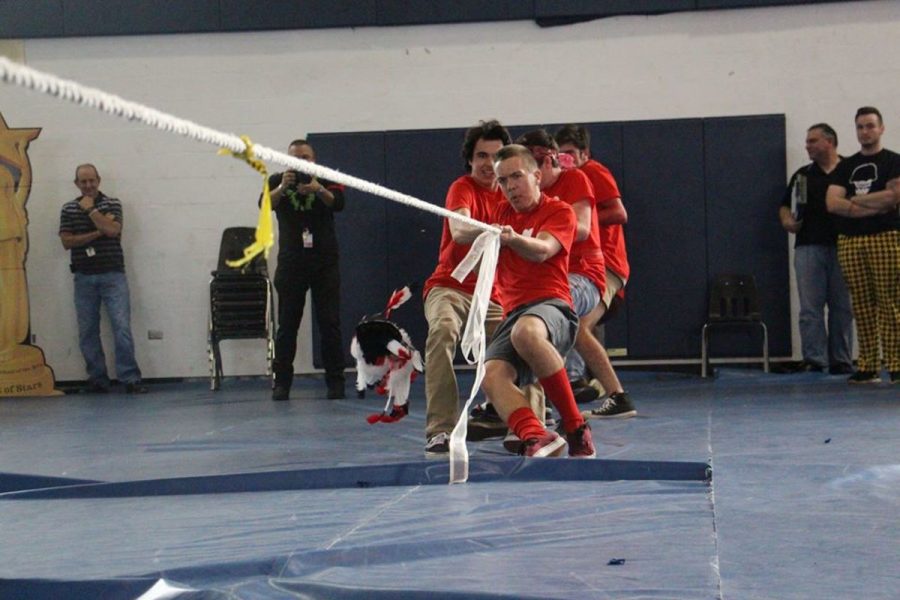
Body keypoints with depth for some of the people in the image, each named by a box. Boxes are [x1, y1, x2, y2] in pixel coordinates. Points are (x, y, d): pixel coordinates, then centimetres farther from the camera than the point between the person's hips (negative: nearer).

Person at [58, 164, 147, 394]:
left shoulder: (112, 204, 5)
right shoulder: (69, 209, 10)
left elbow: (111, 229, -13)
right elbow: (67, 241, -1)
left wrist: (90, 209, -7)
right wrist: (97, 233, -9)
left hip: (112, 274, -2)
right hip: (84, 278, 2)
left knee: (122, 327, -10)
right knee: (87, 332, 3)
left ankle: (130, 379, -9)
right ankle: (97, 380, 10)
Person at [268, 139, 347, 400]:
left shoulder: (326, 181, 2)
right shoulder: (278, 181, 3)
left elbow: (337, 203, -17)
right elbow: (266, 204, -15)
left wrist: (318, 189, -37)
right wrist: (283, 187, -34)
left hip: (325, 263, 0)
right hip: (291, 263, 0)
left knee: (330, 325, 0)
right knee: (287, 326, 2)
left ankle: (335, 382, 5)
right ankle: (282, 383, 7)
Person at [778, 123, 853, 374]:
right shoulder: (803, 175, 14)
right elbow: (785, 206, 18)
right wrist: (787, 220, -2)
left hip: (842, 247, -2)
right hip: (809, 247, 2)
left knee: (842, 307, 2)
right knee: (810, 307, -2)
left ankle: (841, 360, 8)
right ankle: (814, 358, -1)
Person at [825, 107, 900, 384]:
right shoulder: (845, 167, 17)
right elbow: (832, 203, 3)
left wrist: (855, 199, 0)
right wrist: (873, 206, -6)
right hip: (849, 241, 4)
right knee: (861, 307, 2)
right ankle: (867, 367, 4)